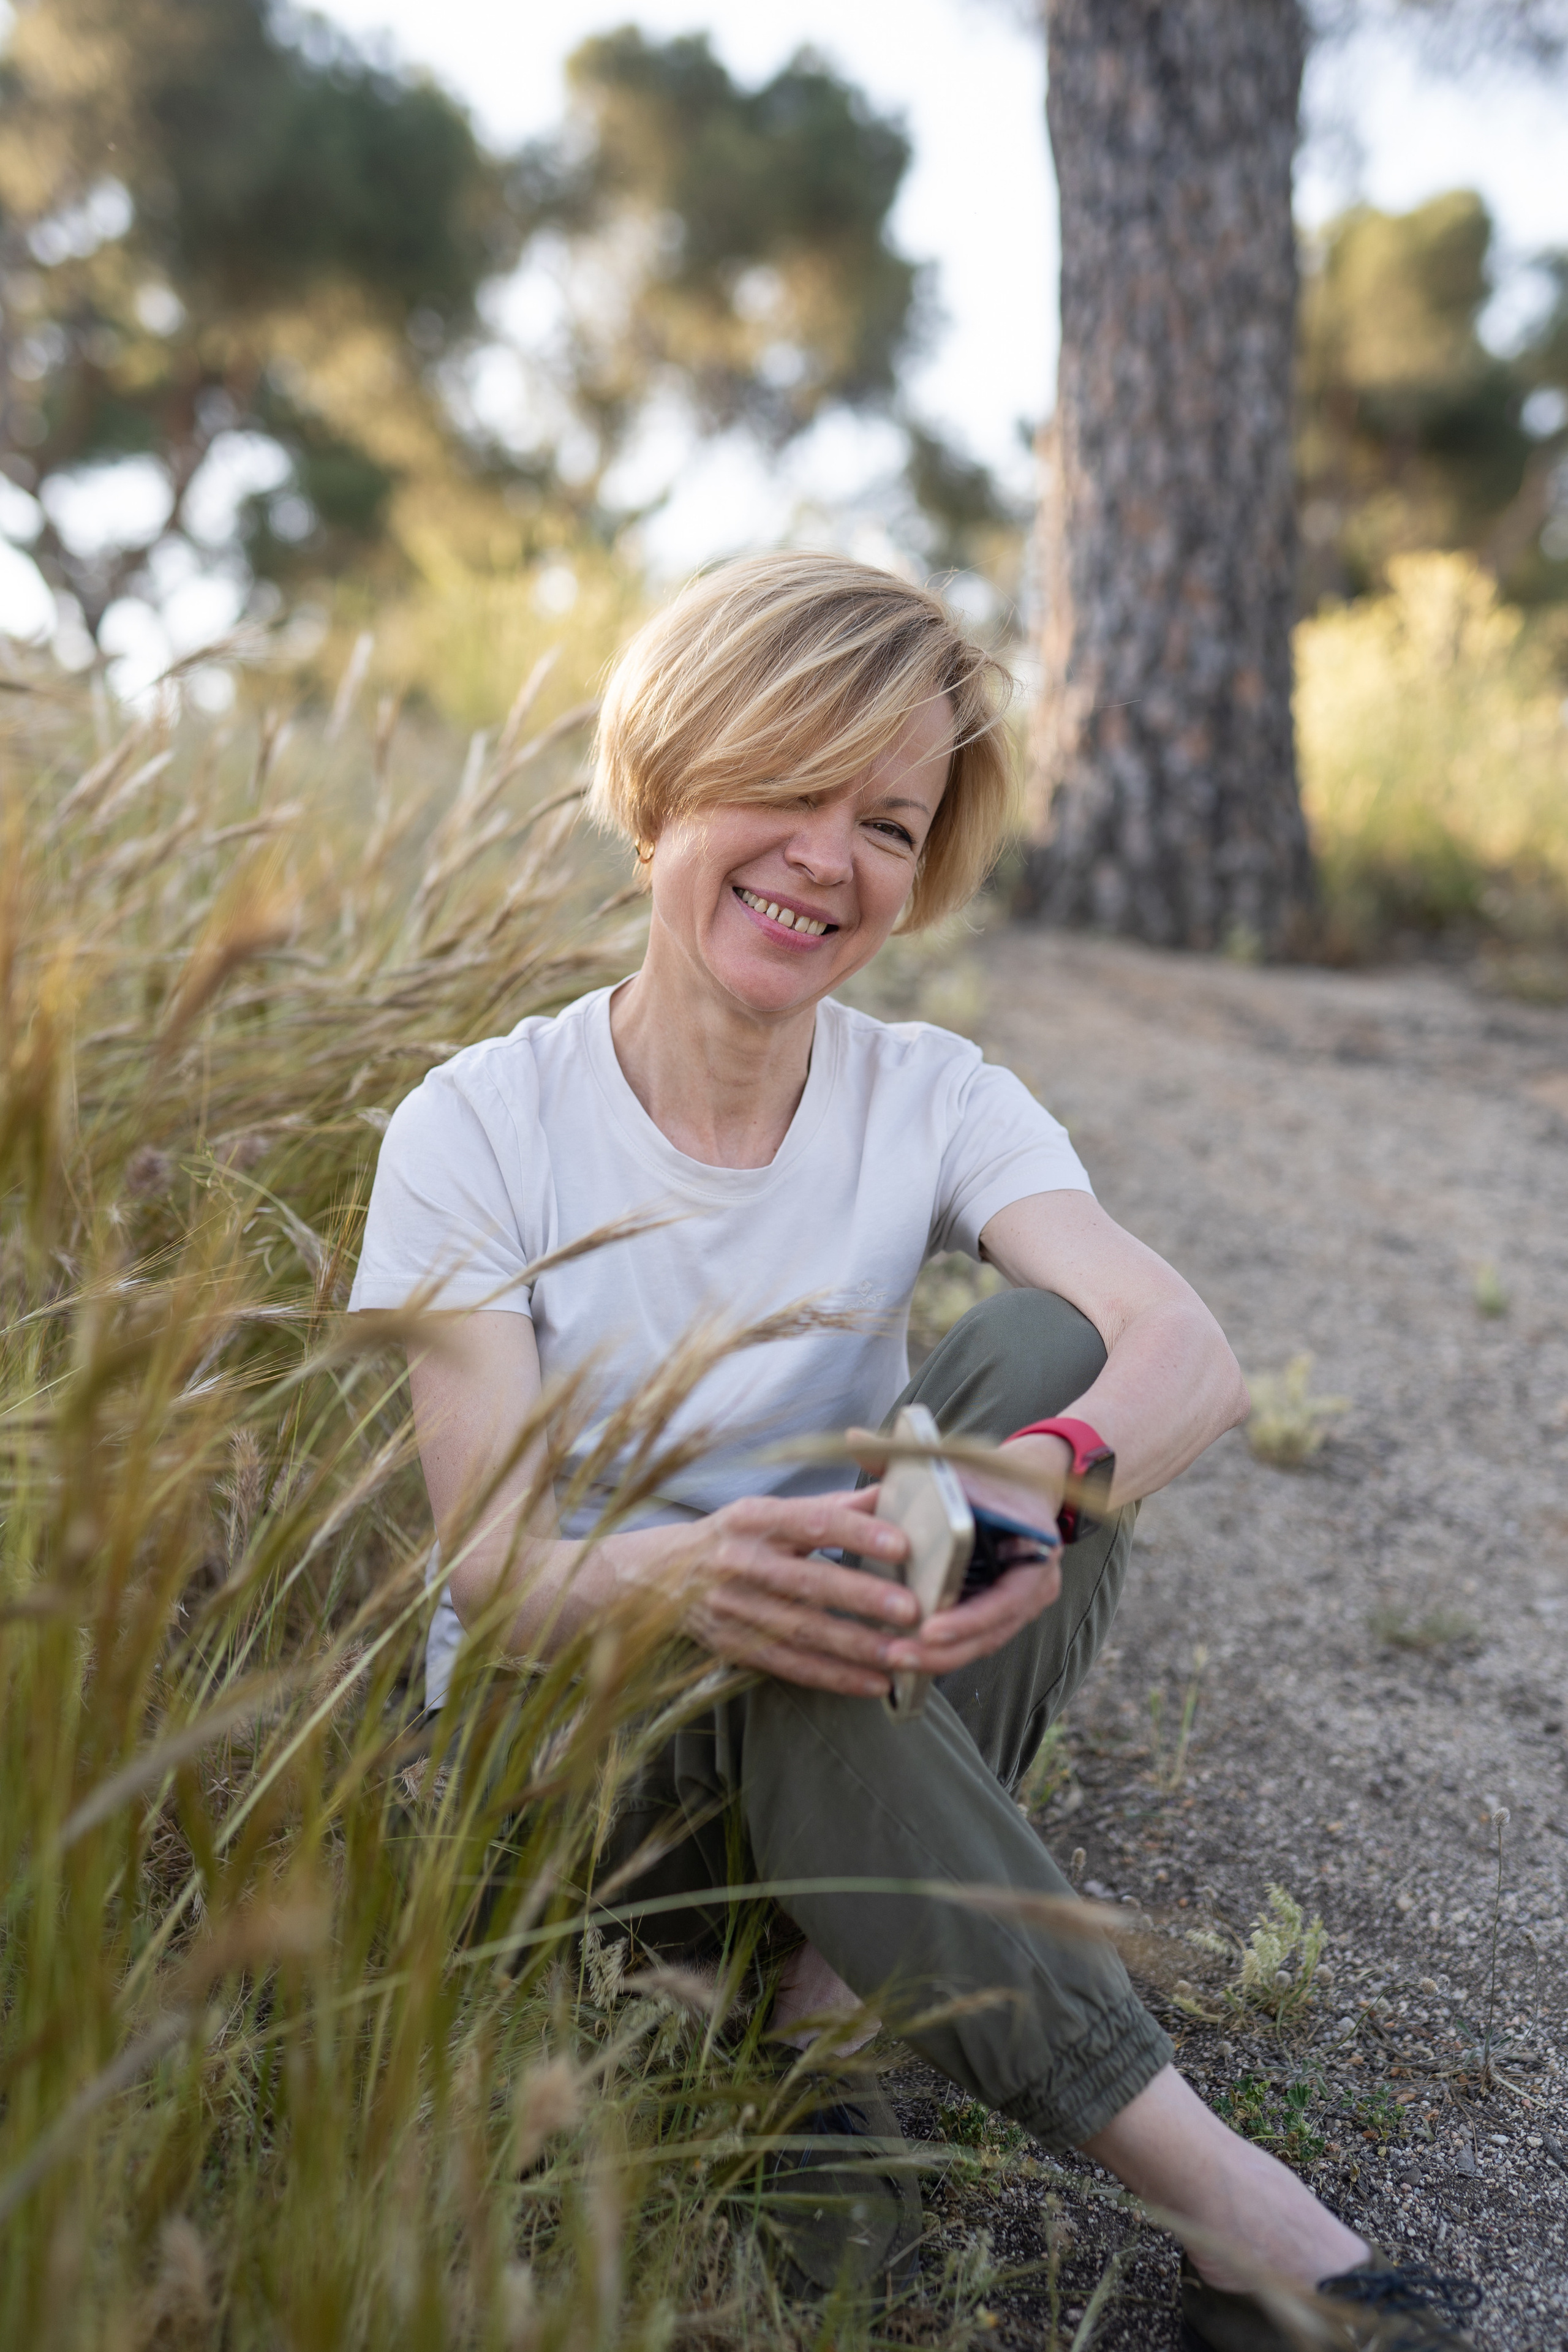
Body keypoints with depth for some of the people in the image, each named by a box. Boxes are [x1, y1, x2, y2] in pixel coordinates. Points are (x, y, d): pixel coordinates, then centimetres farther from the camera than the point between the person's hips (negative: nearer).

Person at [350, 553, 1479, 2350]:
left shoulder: (933, 1103, -5)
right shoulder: (480, 1127, -12)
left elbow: (1194, 1357, -22)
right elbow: (491, 1568, -19)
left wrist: (1032, 1472, -47)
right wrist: (677, 1572, -44)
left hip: (873, 1721, 3)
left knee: (1047, 1349, -23)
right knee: (796, 1658, -36)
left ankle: (842, 2003, -21)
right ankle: (1212, 2197, -25)